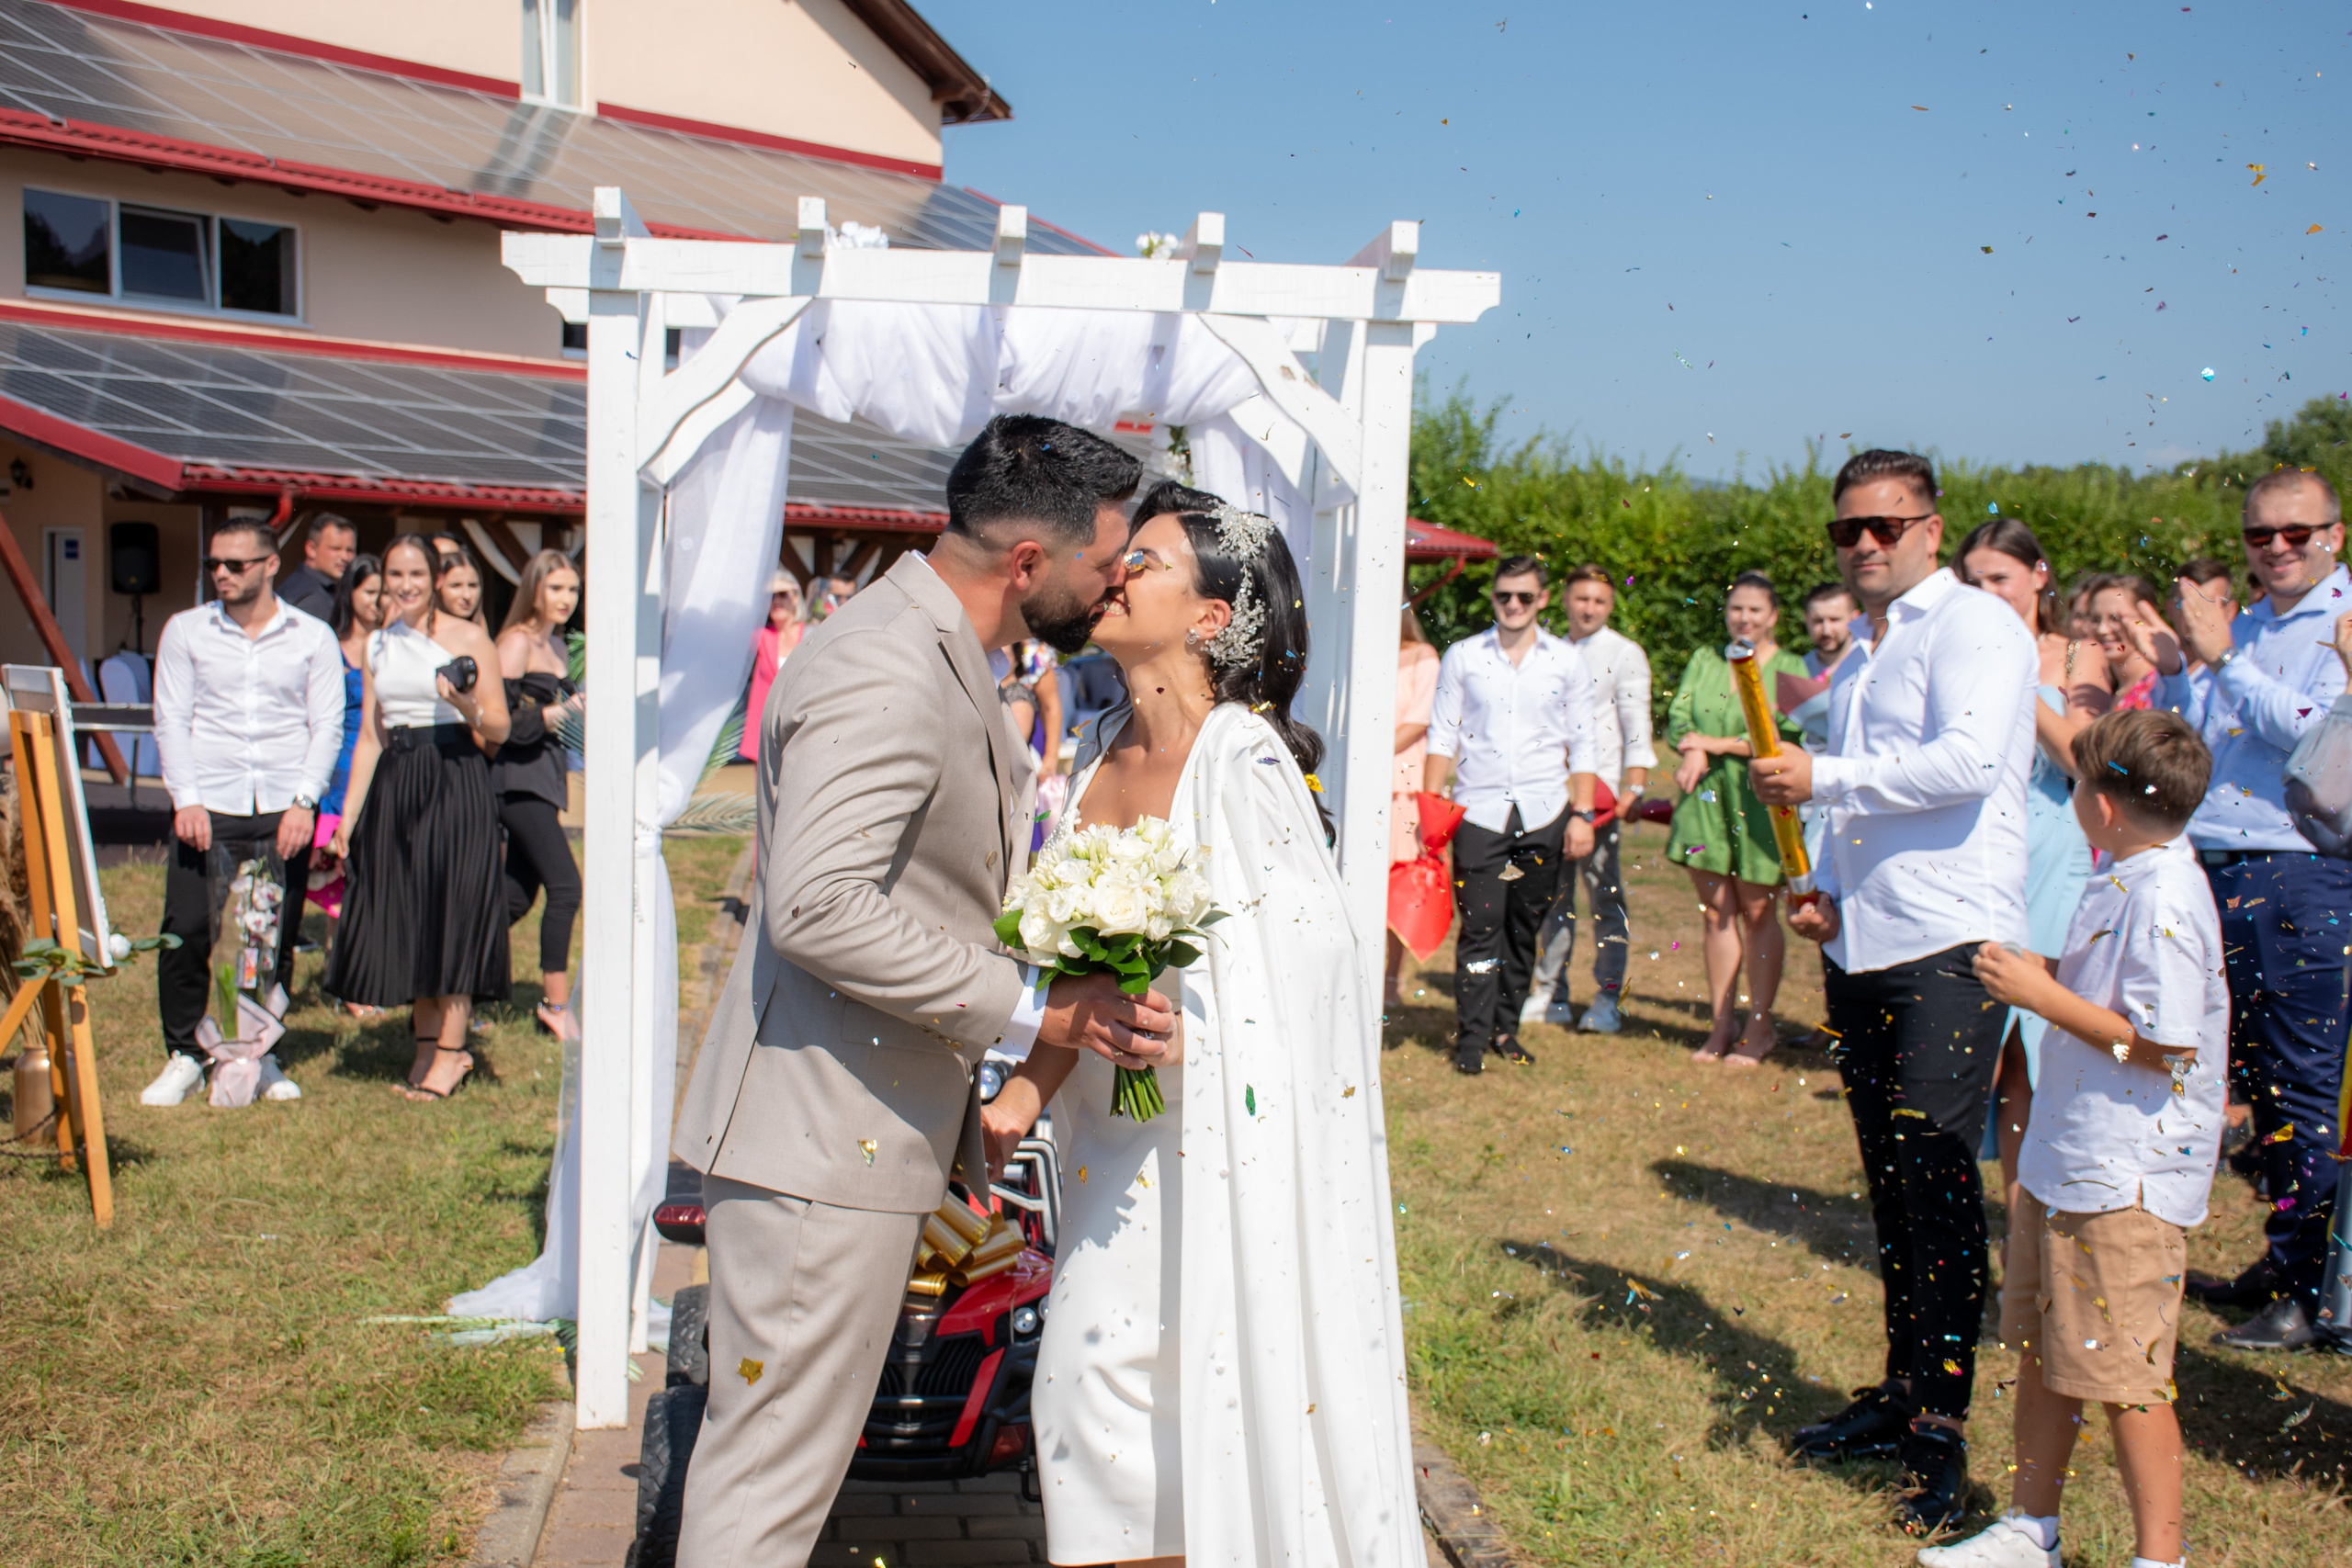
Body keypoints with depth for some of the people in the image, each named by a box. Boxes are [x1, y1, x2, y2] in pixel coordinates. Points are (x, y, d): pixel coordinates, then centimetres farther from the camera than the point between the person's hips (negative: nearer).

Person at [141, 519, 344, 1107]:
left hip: (284, 811, 0)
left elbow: (328, 727, 4)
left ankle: (262, 1055, 17)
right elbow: (171, 721, 5)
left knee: (275, 940, 2)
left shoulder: (312, 637, 7)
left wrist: (304, 801, -8)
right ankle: (184, 1055, 9)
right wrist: (186, 799, -7)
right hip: (207, 807, 0)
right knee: (185, 933, -6)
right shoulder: (185, 630, 9)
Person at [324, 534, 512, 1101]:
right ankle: (427, 1046, 18)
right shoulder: (378, 645, 13)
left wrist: (465, 705, -24)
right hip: (394, 788, 5)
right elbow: (369, 737, 15)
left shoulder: (468, 639, -2)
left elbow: (499, 728, -4)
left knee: (451, 914, -3)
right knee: (404, 920, 7)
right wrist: (348, 814, 11)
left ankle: (450, 1053, 5)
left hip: (455, 783, -5)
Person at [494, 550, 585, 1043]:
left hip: (545, 776, 9)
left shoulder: (558, 646, 17)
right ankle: (556, 1004, -9)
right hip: (517, 778, -9)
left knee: (517, 898, 11)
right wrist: (558, 713, -21)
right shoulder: (516, 642, -9)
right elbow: (503, 721, -16)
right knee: (565, 886, -15)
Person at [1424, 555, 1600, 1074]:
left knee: (1524, 927, 7)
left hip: (1544, 814, 1)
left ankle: (1505, 1028, 20)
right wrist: (1430, 806, -2)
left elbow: (1582, 745, 9)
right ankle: (1472, 1037, 0)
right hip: (1479, 811, -1)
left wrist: (1582, 814, 2)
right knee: (1480, 926, -7)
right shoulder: (1462, 657, 5)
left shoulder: (1567, 662, 7)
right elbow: (1442, 735, 6)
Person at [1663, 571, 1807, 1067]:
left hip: (1758, 799, -4)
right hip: (1706, 798, 4)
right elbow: (1677, 717, 7)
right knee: (1715, 911, 7)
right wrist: (1692, 753, -14)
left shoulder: (1789, 668, -1)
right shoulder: (1704, 660, 13)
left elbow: (1787, 735, -12)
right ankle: (1720, 1026, 16)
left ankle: (1758, 1029, 11)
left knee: (1756, 911, 2)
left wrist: (1717, 744, -11)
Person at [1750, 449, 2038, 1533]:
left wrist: (1819, 778, -14)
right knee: (1889, 1179, 12)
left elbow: (1969, 761, -21)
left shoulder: (1974, 625, -5)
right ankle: (1902, 1392, 22)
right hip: (1863, 948, 8)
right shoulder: (1859, 659, 21)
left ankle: (1941, 1428, -1)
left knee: (1937, 1173, -9)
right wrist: (1827, 893, 12)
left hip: (1950, 946, -8)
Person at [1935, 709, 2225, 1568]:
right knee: (2040, 1353, 18)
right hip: (2064, 1162, 10)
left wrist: (2044, 996, -18)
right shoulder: (2125, 884, 10)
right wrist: (2048, 977, 9)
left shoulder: (2164, 899, -21)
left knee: (2124, 1378, 0)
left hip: (2126, 1181, -10)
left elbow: (2162, 1042, -24)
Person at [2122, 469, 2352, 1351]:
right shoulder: (2241, 627, 17)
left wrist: (2223, 659, -16)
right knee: (2260, 1078, 14)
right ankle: (2281, 1261, 26)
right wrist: (2172, 672, 3)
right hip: (2218, 874, 7)